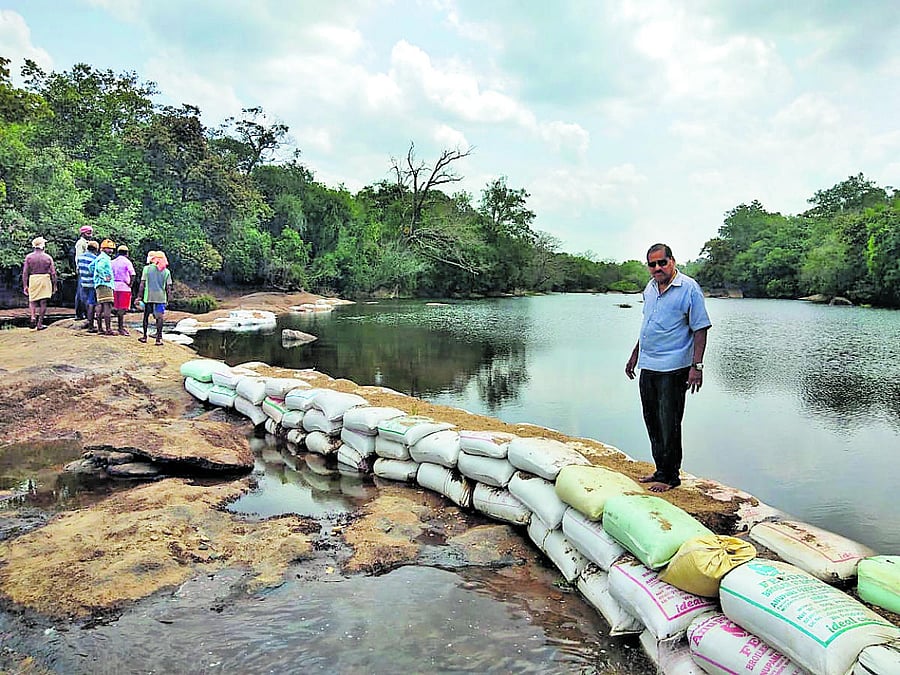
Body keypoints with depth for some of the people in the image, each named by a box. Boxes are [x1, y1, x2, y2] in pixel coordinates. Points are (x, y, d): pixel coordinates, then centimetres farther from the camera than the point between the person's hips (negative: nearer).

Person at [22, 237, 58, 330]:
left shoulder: (29, 257, 2)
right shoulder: (48, 257, 1)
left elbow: (25, 272, 1)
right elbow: (53, 273, 0)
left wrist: (25, 285, 5)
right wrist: (54, 285, 7)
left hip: (33, 280, 1)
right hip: (45, 280, -1)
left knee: (32, 301, 14)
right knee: (43, 302, 3)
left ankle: (33, 317, -10)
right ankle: (40, 324, 4)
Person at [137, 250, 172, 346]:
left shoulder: (147, 268, 1)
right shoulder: (166, 271, 2)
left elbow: (142, 284, -1)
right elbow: (168, 287, 1)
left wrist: (139, 296, 4)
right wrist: (167, 299, 9)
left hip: (148, 297, 0)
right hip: (161, 298, 0)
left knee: (146, 316, 15)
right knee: (159, 318, 2)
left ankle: (145, 337, 21)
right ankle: (159, 339, -2)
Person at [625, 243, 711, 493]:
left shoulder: (689, 288, -10)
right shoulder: (650, 287, 12)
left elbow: (700, 329, -11)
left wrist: (697, 366, -18)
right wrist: (635, 354, 24)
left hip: (673, 369, -7)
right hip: (647, 367, 8)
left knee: (669, 425, -1)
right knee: (652, 422, 14)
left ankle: (670, 476, 12)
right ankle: (661, 470, 26)